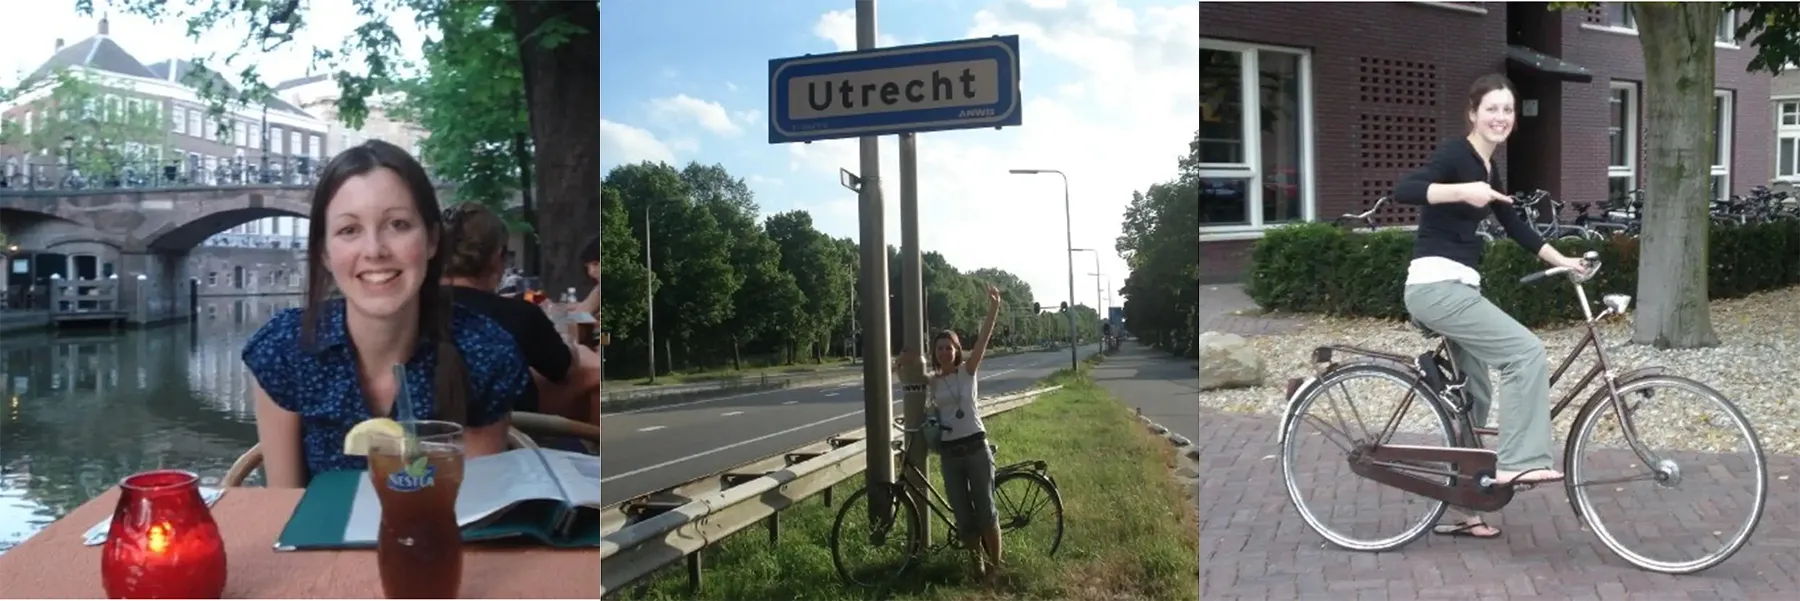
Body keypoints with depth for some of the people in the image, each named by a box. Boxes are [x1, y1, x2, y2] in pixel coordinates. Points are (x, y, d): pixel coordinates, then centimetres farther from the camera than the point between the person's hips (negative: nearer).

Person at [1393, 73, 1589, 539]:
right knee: (1528, 352, -16)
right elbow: (1403, 190, -26)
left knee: (1472, 397, 12)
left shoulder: (1488, 169, 18)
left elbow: (1515, 227, 23)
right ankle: (1518, 462, -9)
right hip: (1437, 286, -10)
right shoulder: (1456, 154, -10)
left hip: (1456, 288, 10)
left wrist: (1562, 261, 19)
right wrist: (1463, 191, -36)